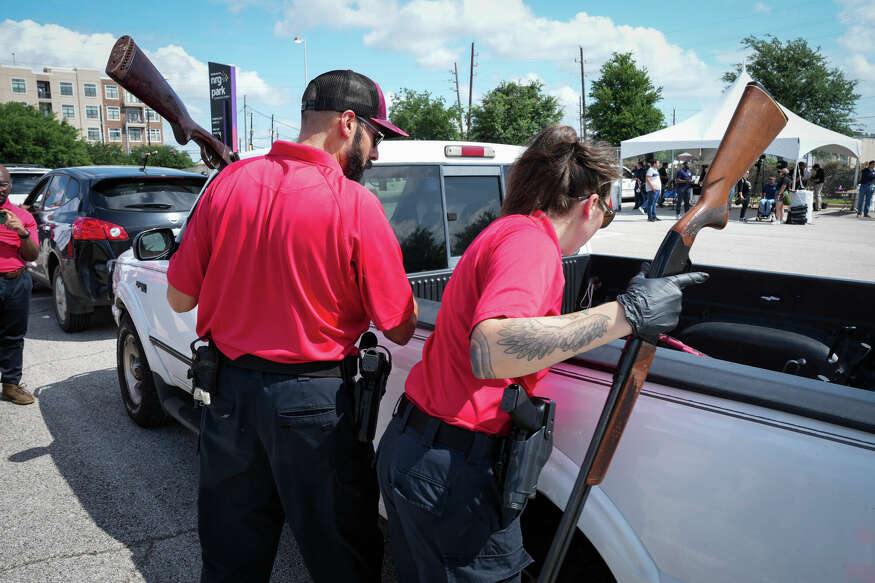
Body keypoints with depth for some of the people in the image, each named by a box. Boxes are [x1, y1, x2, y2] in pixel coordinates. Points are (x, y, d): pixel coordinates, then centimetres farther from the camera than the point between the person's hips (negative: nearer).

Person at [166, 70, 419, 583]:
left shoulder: (229, 182, -3)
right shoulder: (355, 204, -16)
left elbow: (180, 298, 4)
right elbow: (400, 329, -11)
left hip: (230, 391, 5)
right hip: (312, 403, -5)